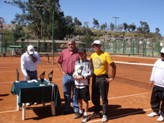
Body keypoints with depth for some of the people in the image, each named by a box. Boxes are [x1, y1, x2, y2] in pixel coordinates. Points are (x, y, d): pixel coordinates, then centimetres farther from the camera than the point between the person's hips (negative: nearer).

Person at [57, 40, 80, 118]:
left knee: (75, 94, 6)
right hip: (66, 76, 3)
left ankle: (76, 110, 17)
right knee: (66, 93, 15)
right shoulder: (64, 52, 2)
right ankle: (67, 109, 30)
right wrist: (62, 71, 6)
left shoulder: (78, 53, -7)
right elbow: (59, 62, 13)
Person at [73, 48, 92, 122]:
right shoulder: (76, 62, 12)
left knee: (85, 99, 2)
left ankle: (85, 114, 15)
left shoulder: (88, 63, -7)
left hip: (84, 84, -6)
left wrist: (82, 77, -21)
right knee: (79, 99, 17)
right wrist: (74, 75, -5)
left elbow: (90, 73, -11)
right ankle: (80, 112, 35)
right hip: (77, 83, 6)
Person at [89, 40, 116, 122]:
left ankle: (104, 115, 16)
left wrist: (112, 77, -12)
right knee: (94, 97, 14)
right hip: (95, 78, 6)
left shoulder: (106, 55, -11)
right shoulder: (92, 55, 7)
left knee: (104, 98, 2)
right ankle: (96, 112, 32)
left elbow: (113, 66, -12)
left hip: (103, 78, -6)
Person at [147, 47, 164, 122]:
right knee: (154, 99, 18)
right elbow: (153, 71, 17)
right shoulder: (158, 61, 9)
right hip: (156, 85, 7)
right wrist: (152, 80, 17)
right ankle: (155, 111, 37)